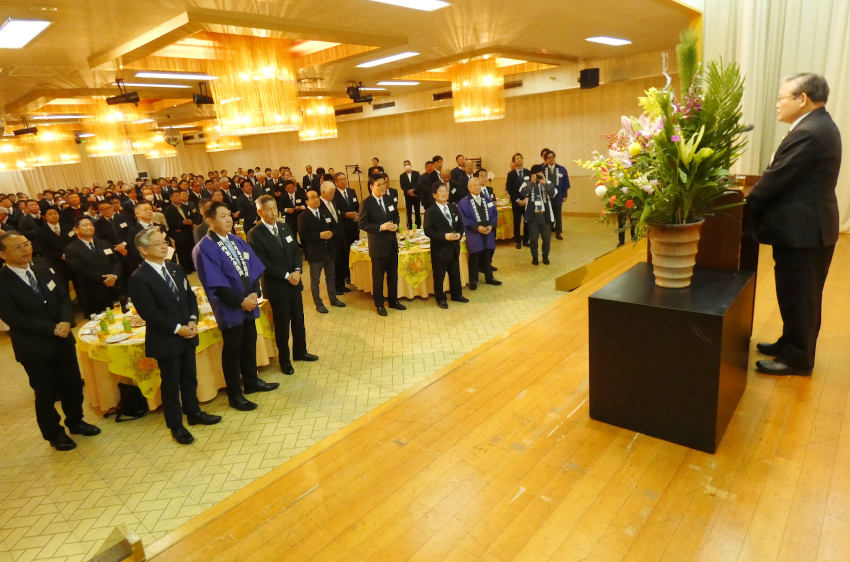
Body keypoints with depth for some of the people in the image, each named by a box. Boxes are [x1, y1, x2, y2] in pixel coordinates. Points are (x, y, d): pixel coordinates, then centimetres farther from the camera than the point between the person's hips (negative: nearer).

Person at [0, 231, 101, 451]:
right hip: (34, 348, -5)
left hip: (63, 340, 5)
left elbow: (64, 298, 5)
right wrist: (52, 329, -19)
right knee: (46, 393, 10)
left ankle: (75, 422, 37)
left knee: (73, 384, 15)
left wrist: (66, 321, -14)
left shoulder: (45, 272, 5)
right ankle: (54, 433, 30)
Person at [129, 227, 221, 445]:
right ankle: (176, 425, 22)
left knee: (190, 377, 19)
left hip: (187, 334, 7)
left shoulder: (176, 269, 8)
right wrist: (177, 328, -19)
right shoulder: (139, 278, -15)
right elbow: (149, 313, -19)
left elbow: (190, 296, 9)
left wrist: (193, 320, -7)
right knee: (171, 383, 7)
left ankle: (194, 413, 36)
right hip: (165, 339, -6)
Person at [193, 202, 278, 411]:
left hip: (249, 304, 6)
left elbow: (254, 268, 5)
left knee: (249, 344, 17)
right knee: (232, 350, 5)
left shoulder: (238, 241, 8)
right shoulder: (204, 248, -13)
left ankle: (251, 382, 35)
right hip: (229, 308, -6)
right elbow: (216, 284, -18)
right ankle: (234, 395, 19)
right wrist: (241, 301, -17)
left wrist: (254, 294, -10)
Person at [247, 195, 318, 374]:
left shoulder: (285, 227, 7)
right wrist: (286, 275, -18)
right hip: (276, 286, -6)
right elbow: (263, 262, -17)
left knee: (298, 319, 15)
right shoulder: (255, 234, -12)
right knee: (282, 324, 6)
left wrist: (297, 271, -10)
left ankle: (300, 351, 34)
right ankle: (284, 360, 23)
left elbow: (296, 251, 8)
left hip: (294, 282, 6)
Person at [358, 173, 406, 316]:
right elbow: (362, 224, -15)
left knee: (393, 274, 15)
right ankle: (379, 305, 19)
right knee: (378, 276, 6)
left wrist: (396, 225, -7)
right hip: (378, 245, -6)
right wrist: (381, 227, -23)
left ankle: (393, 300, 30)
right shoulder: (367, 203, -12)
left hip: (392, 242, 6)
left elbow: (396, 216, 16)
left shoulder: (388, 199, 7)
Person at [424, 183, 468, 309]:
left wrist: (459, 234, -10)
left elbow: (460, 225, 12)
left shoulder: (453, 208, 7)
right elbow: (428, 231, -17)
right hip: (440, 250, -6)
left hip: (454, 248, 6)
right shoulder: (430, 212, -12)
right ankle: (440, 299, 21)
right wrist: (444, 236, -26)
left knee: (455, 273, 18)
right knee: (439, 276, 6)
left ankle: (457, 295, 35)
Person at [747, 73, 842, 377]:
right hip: (813, 224, 10)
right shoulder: (821, 125, 12)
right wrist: (756, 197, 8)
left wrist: (744, 207, -8)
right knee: (805, 294, 19)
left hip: (801, 228, -10)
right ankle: (795, 345, 34)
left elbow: (776, 178, -20)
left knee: (796, 296, 1)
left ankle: (796, 358, 14)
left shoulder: (807, 133, -21)